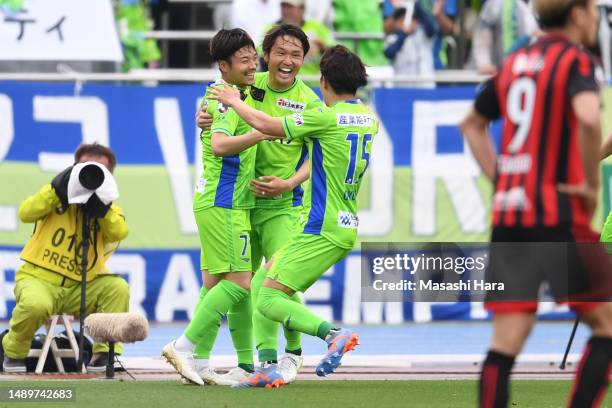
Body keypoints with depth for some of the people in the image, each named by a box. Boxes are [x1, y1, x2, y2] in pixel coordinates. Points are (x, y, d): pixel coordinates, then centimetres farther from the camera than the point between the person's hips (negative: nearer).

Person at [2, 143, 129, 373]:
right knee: (35, 304, -36)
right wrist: (57, 190, -21)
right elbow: (26, 214, -15)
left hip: (80, 288, 3)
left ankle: (106, 353, -14)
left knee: (118, 288, -23)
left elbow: (119, 233, -17)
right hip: (38, 278, -3)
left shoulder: (109, 210, 6)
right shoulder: (58, 196, 3)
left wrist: (102, 208, -27)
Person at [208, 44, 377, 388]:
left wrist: (234, 101, 6)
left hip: (322, 228, -9)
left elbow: (267, 125, -11)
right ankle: (271, 368, 10)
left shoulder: (326, 117, -14)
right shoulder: (369, 118, 10)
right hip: (347, 227, 9)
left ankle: (334, 333, -27)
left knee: (269, 301, -11)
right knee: (264, 278, 17)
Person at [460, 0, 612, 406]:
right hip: (556, 213, -7)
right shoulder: (576, 59, -6)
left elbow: (473, 124, 29)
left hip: (507, 212, 7)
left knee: (507, 339, 3)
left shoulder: (516, 63, 16)